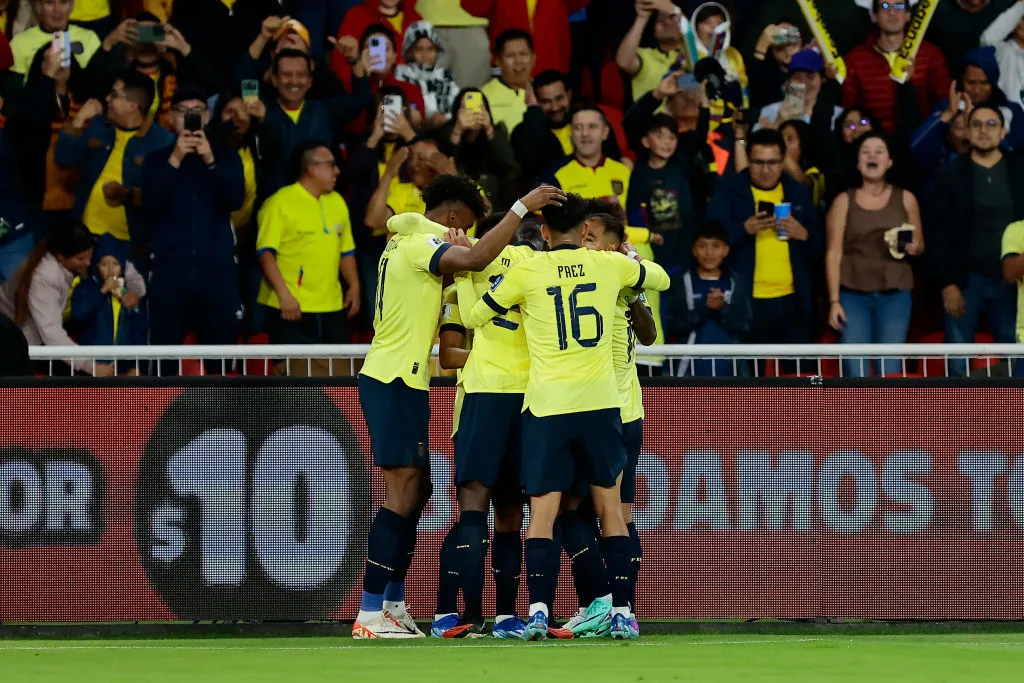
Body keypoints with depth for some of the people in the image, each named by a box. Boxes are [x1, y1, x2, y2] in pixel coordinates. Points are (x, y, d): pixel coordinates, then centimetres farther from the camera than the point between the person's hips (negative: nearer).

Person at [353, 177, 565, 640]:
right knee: (402, 495, -10)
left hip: (390, 379, 11)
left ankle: (394, 606, 19)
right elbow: (474, 259, -30)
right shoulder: (421, 245, -14)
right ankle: (370, 615, -13)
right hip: (396, 381, -11)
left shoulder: (405, 243, 18)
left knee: (415, 493, 15)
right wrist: (522, 207, -27)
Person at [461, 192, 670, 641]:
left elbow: (473, 318, 10)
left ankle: (538, 610, -15)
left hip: (547, 404, -1)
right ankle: (622, 612, 9)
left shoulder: (526, 272, -2)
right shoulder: (611, 265, 5)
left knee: (542, 512, -1)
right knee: (610, 507, 10)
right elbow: (661, 279, 25)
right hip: (600, 401, 2)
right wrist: (631, 255, 42)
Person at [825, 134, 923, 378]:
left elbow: (920, 245, 17)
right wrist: (834, 301, -7)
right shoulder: (844, 202, 5)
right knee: (855, 373, -9)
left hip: (895, 294, 1)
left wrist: (912, 247, -9)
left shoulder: (905, 199, 9)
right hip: (853, 294, -1)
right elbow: (833, 254, 1)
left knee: (890, 371, -3)